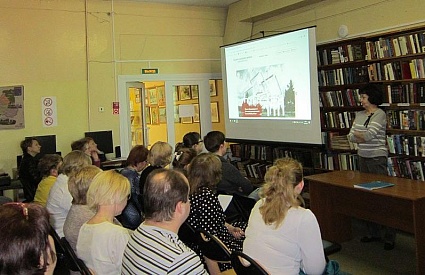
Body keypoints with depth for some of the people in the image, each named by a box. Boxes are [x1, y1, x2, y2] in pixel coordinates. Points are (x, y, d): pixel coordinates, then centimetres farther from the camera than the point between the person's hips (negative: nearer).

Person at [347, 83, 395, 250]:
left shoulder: (380, 114, -9)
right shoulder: (359, 114, 12)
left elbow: (369, 135, -19)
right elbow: (351, 137, 8)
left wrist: (357, 134, -1)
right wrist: (365, 138, -8)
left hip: (377, 159, -7)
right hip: (363, 158, 7)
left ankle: (390, 237, 4)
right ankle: (373, 233, 21)